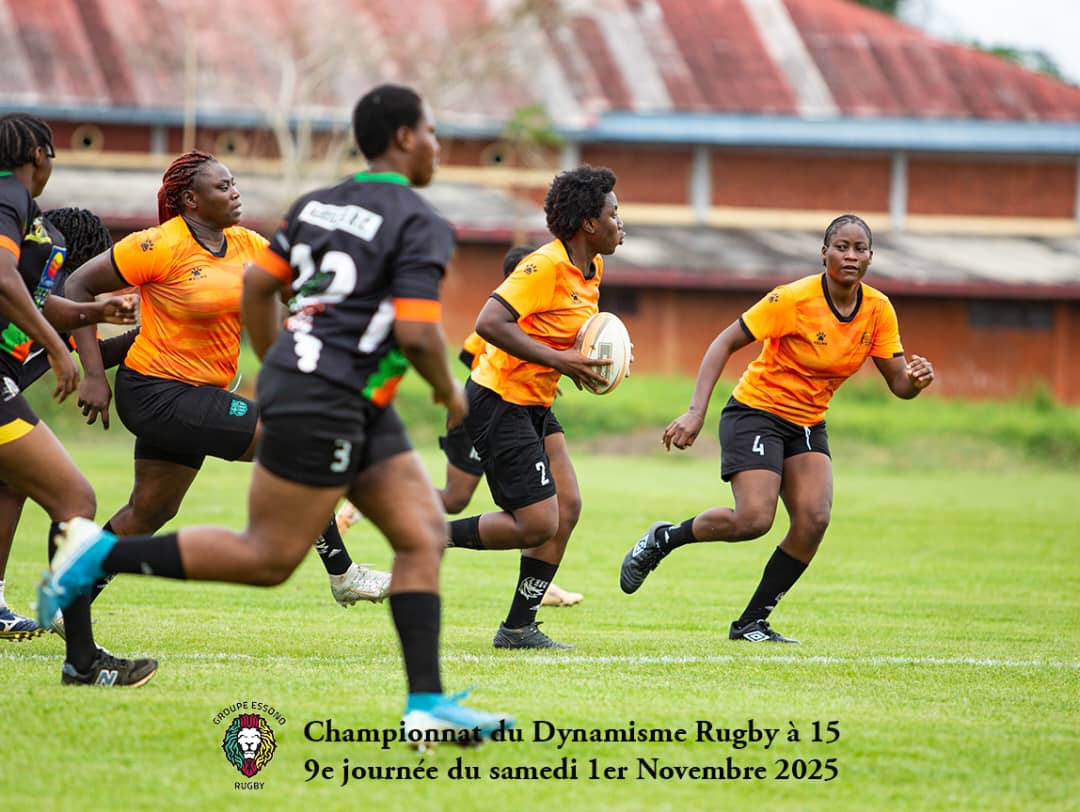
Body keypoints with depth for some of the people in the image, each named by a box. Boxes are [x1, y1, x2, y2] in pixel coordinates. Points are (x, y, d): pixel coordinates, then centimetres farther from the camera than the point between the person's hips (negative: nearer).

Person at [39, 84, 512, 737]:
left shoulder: (319, 205, 15)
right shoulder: (420, 225, -10)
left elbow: (258, 284, 17)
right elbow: (417, 334, -19)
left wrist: (277, 373, 26)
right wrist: (450, 393, -1)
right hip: (324, 404, -10)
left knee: (425, 535, 4)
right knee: (268, 558, -5)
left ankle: (427, 704, -2)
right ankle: (103, 553, 0)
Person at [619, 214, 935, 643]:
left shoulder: (878, 310, -4)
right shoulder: (794, 299, -19)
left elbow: (898, 383, 0)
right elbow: (725, 342, -16)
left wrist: (915, 379, -26)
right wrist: (696, 411, -24)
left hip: (807, 425, 5)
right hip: (756, 411, -5)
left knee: (813, 519, -15)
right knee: (754, 519, -22)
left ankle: (752, 623, -1)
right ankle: (662, 539, 6)